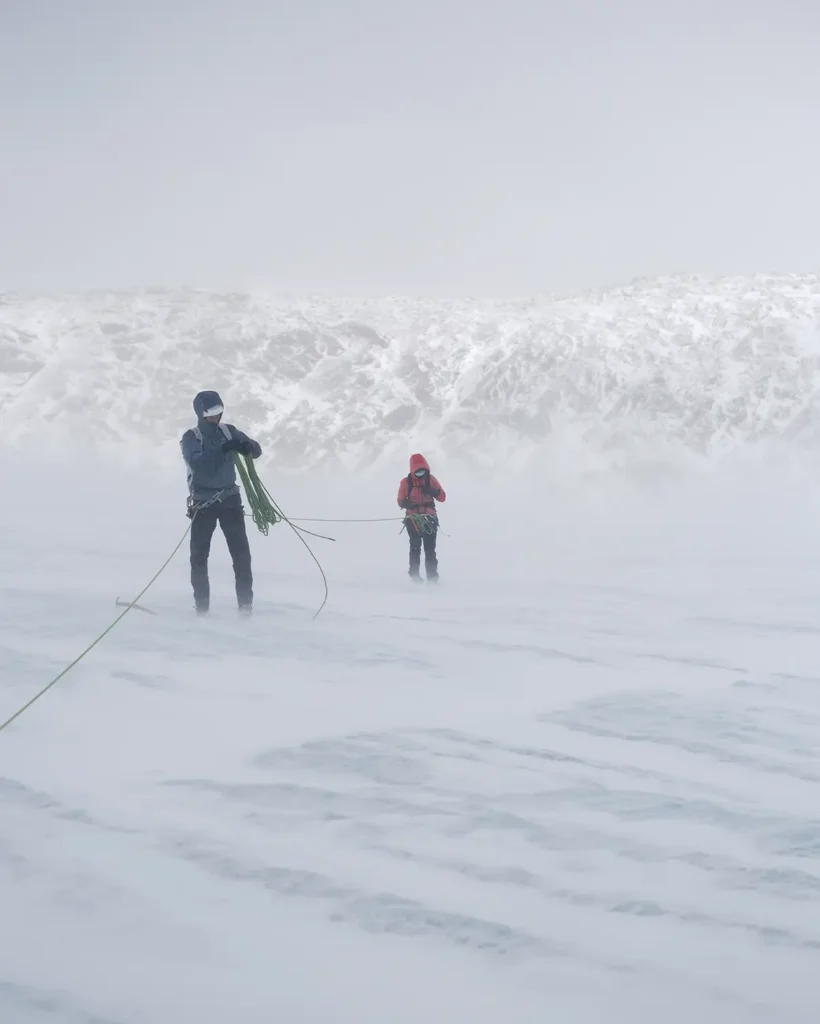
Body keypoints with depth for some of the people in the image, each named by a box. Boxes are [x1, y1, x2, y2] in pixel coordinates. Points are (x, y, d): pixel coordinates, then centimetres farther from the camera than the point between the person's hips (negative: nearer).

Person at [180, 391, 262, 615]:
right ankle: (201, 604, 7)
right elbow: (197, 463, -23)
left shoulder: (228, 431, 5)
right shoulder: (190, 438, -5)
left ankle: (246, 600, -3)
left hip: (229, 498, 2)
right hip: (203, 501, -2)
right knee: (199, 553, -1)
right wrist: (223, 449, -34)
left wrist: (247, 446, -22)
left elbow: (256, 451, 2)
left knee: (241, 550, -6)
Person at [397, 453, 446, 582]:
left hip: (430, 518, 1)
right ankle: (414, 575, -4)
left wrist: (431, 491, -15)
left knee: (430, 549, -2)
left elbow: (442, 497, 4)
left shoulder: (430, 479, 5)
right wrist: (407, 503, -21)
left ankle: (432, 576, -1)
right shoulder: (406, 482, 1)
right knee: (415, 547, -7)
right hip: (413, 519, -1)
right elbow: (401, 501, 2)